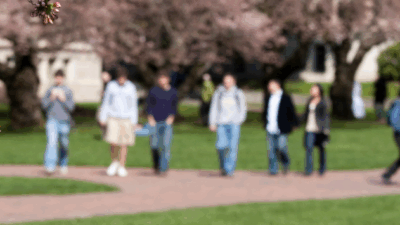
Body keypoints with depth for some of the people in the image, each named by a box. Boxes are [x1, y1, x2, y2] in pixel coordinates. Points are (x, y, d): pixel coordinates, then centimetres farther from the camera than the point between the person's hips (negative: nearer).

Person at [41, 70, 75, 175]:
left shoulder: (68, 91, 4)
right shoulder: (50, 90, 6)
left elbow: (71, 107, 0)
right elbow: (44, 105, 5)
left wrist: (63, 99, -13)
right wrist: (52, 98, -11)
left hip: (64, 120, 1)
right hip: (52, 120, -1)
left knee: (64, 145, 9)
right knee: (52, 142, -17)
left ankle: (63, 165, 30)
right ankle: (50, 166, -25)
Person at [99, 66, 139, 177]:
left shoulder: (131, 87, 1)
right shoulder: (111, 86, 1)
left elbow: (133, 106, 5)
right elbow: (106, 103, 7)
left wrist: (134, 122, 2)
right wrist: (103, 118, 4)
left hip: (126, 119, 0)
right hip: (113, 118, 0)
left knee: (124, 144, -2)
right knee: (113, 142, -10)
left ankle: (121, 167, 6)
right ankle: (114, 162, 14)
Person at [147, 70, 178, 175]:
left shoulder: (173, 92, 7)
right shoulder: (153, 91, 4)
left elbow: (174, 106, 10)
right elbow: (149, 105, 4)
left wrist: (171, 117, -5)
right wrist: (150, 118, -7)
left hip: (167, 122, 0)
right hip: (155, 122, 0)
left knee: (166, 145, -11)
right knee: (154, 145, 0)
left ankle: (163, 168, -10)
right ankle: (156, 166, 23)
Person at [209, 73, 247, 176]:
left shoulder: (239, 94, 7)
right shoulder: (218, 93, 9)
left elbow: (243, 109, 13)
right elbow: (214, 109, 12)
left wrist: (239, 120, -2)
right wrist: (212, 123, 5)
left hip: (234, 124, 0)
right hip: (221, 123, 0)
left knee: (232, 147, -8)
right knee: (221, 146, -14)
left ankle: (229, 169, -3)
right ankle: (223, 165, 9)